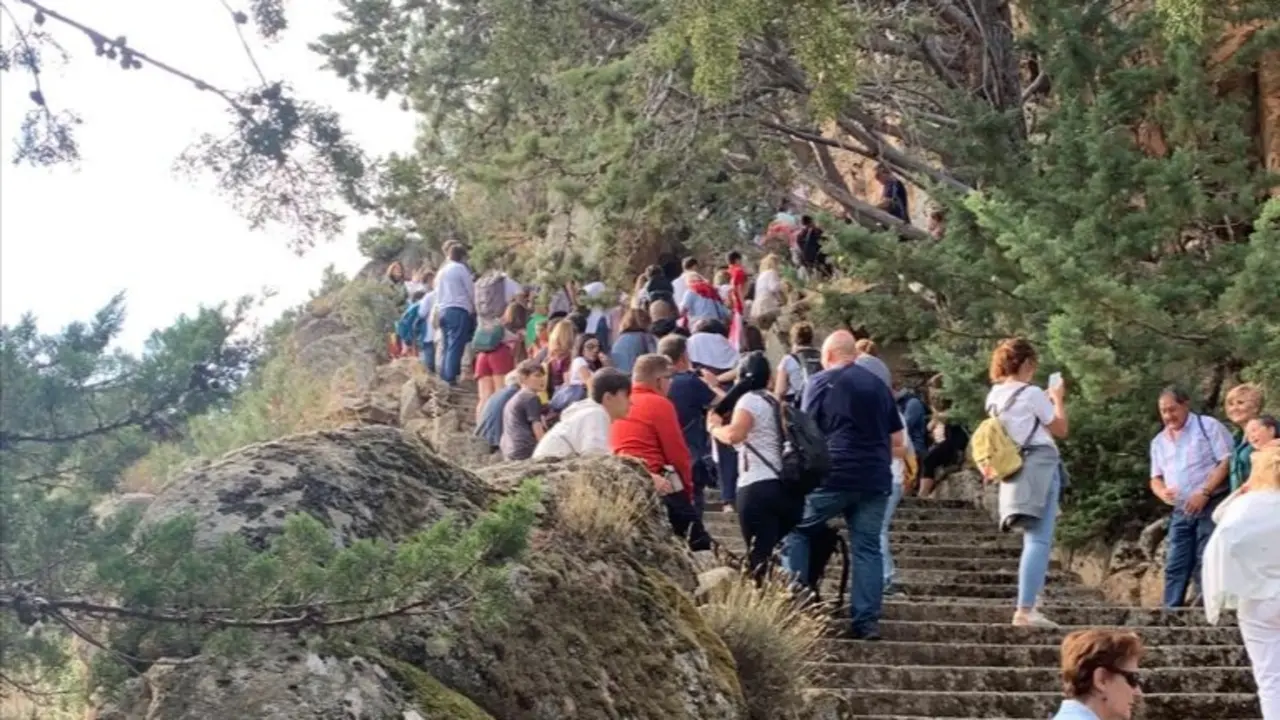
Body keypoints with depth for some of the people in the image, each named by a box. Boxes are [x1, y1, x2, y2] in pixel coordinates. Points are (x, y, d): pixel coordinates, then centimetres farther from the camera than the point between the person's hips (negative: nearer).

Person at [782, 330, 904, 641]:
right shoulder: (878, 385, 15)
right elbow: (897, 440, 16)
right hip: (875, 478, 4)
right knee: (867, 547, 6)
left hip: (832, 475, -4)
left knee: (797, 529, 10)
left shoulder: (820, 382, 1)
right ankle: (867, 620, 2)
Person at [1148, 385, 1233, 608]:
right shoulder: (1159, 441, 16)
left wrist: (1204, 493, -18)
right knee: (1176, 566, 3)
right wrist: (1163, 492, -6)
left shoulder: (1208, 426, -3)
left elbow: (1227, 461, -10)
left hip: (1211, 506, -6)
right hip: (1181, 511, 6)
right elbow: (1156, 478, 18)